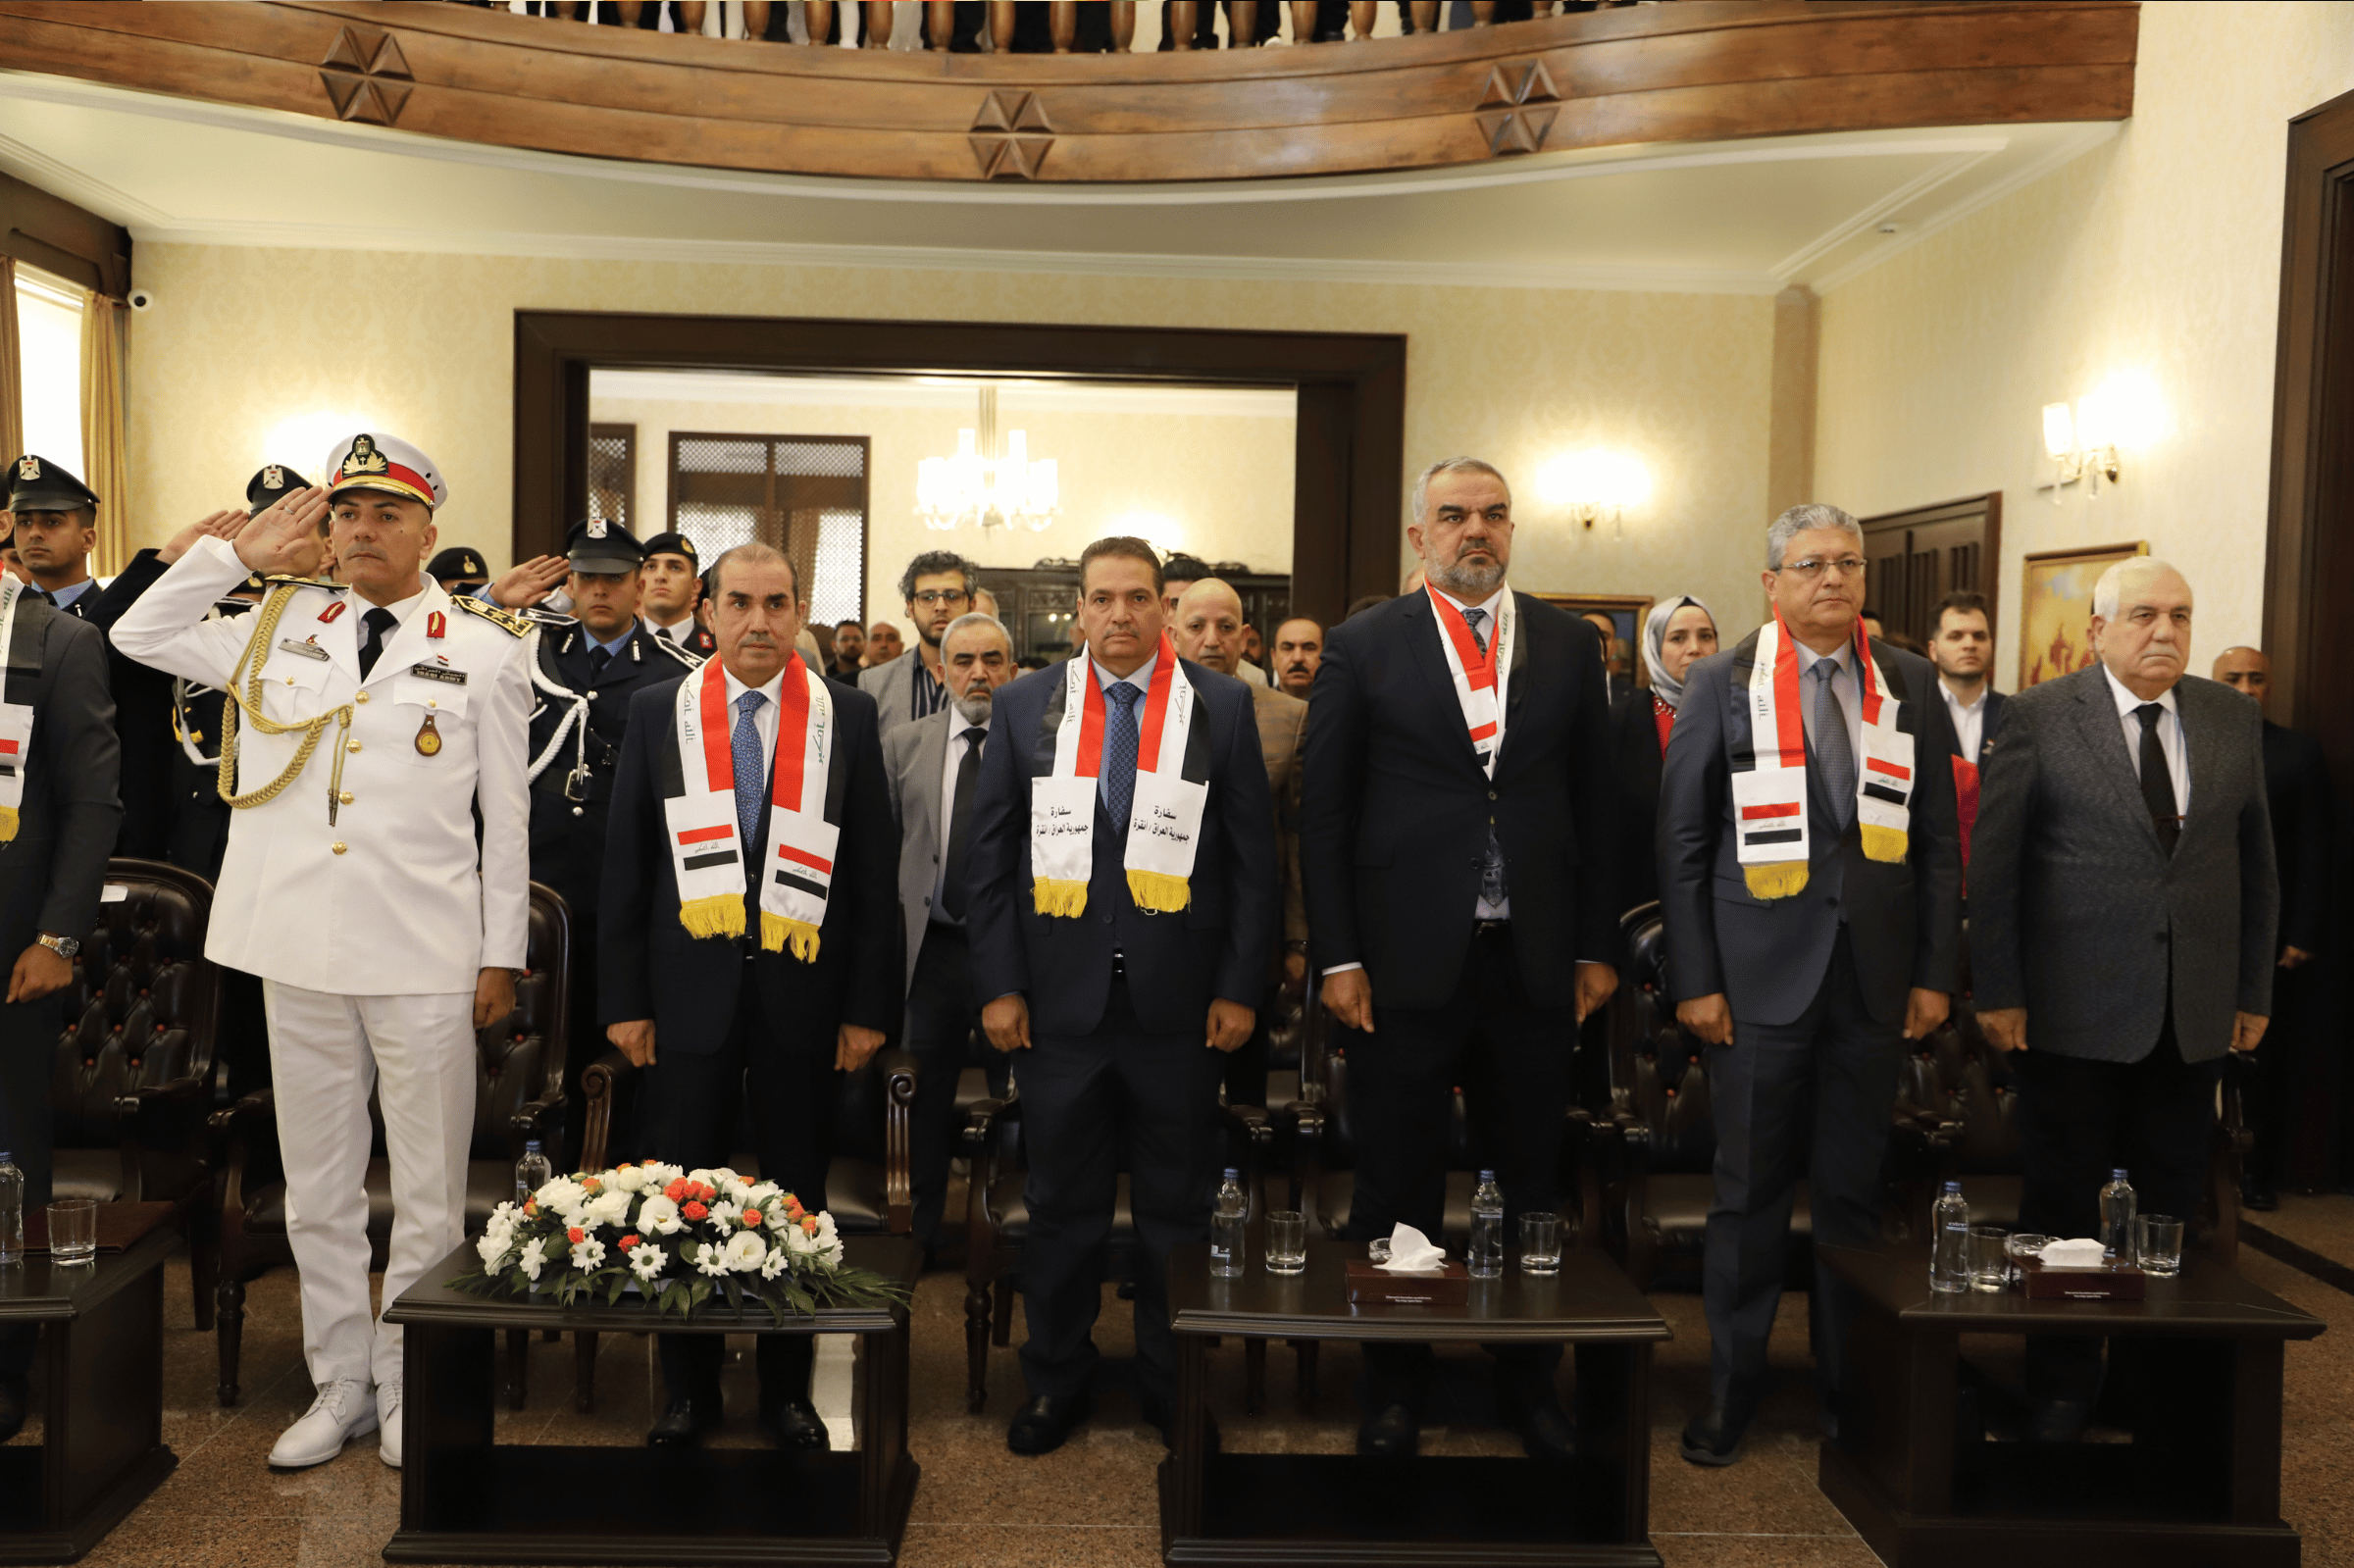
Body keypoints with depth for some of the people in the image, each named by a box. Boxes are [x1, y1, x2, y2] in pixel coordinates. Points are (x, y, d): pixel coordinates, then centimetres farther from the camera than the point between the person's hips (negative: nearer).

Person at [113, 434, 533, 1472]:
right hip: (300, 953, 4)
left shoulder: (483, 651, 1)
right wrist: (237, 555, 7)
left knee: (427, 1192, 4)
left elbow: (506, 816, 2)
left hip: (425, 959, -3)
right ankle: (341, 1385, 27)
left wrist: (502, 955, 0)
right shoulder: (280, 627, 10)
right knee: (318, 1190, 13)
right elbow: (137, 636, 17)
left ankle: (408, 1389, 19)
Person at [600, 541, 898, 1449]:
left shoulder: (848, 717, 2)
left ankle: (787, 1390, 24)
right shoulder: (658, 712, 5)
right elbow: (626, 865, 4)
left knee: (797, 1198, 9)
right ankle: (688, 1389, 24)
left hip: (803, 996, 0)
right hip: (690, 992, 1)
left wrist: (868, 1005, -4)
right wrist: (624, 999, -1)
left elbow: (874, 870, 1)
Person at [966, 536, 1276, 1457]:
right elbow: (993, 855, 4)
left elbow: (1254, 855, 0)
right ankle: (1057, 1381, 29)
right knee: (1063, 1205, 12)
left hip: (1179, 1004, -1)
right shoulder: (1025, 707, 4)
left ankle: (1174, 1383, 28)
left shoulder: (1221, 706, 1)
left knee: (1177, 1207, 12)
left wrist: (1240, 987, -4)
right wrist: (999, 985, -2)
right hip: (1061, 1002, 1)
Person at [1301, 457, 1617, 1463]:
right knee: (1397, 1191, 8)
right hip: (1405, 961, -2)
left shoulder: (1568, 646, 8)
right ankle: (1395, 1389, 23)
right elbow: (1323, 813, -1)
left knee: (1530, 1189, 12)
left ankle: (1529, 1383, 28)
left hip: (1535, 964, 2)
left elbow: (1595, 806, 9)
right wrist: (1338, 957, -6)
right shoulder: (1364, 646, 1)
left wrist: (1597, 948, 5)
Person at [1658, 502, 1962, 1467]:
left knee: (1854, 1188, 11)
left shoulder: (1910, 685, 7)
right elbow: (1683, 843, -2)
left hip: (1875, 979, 2)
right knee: (1751, 1188, 5)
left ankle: (1848, 1383, 26)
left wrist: (1936, 973, 2)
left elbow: (1938, 839, 7)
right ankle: (1730, 1386, 19)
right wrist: (1694, 981, -7)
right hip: (1761, 977, -2)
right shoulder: (1721, 685, 0)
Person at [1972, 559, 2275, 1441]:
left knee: (2174, 1204, 10)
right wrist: (1997, 993, -9)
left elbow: (2254, 859, 12)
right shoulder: (2038, 718, -4)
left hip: (2194, 1017, 3)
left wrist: (2255, 989, 9)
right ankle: (2062, 1387, 19)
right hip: (2072, 1008, -3)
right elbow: (1994, 863, -6)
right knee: (2062, 1204, 6)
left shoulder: (2233, 720, 8)